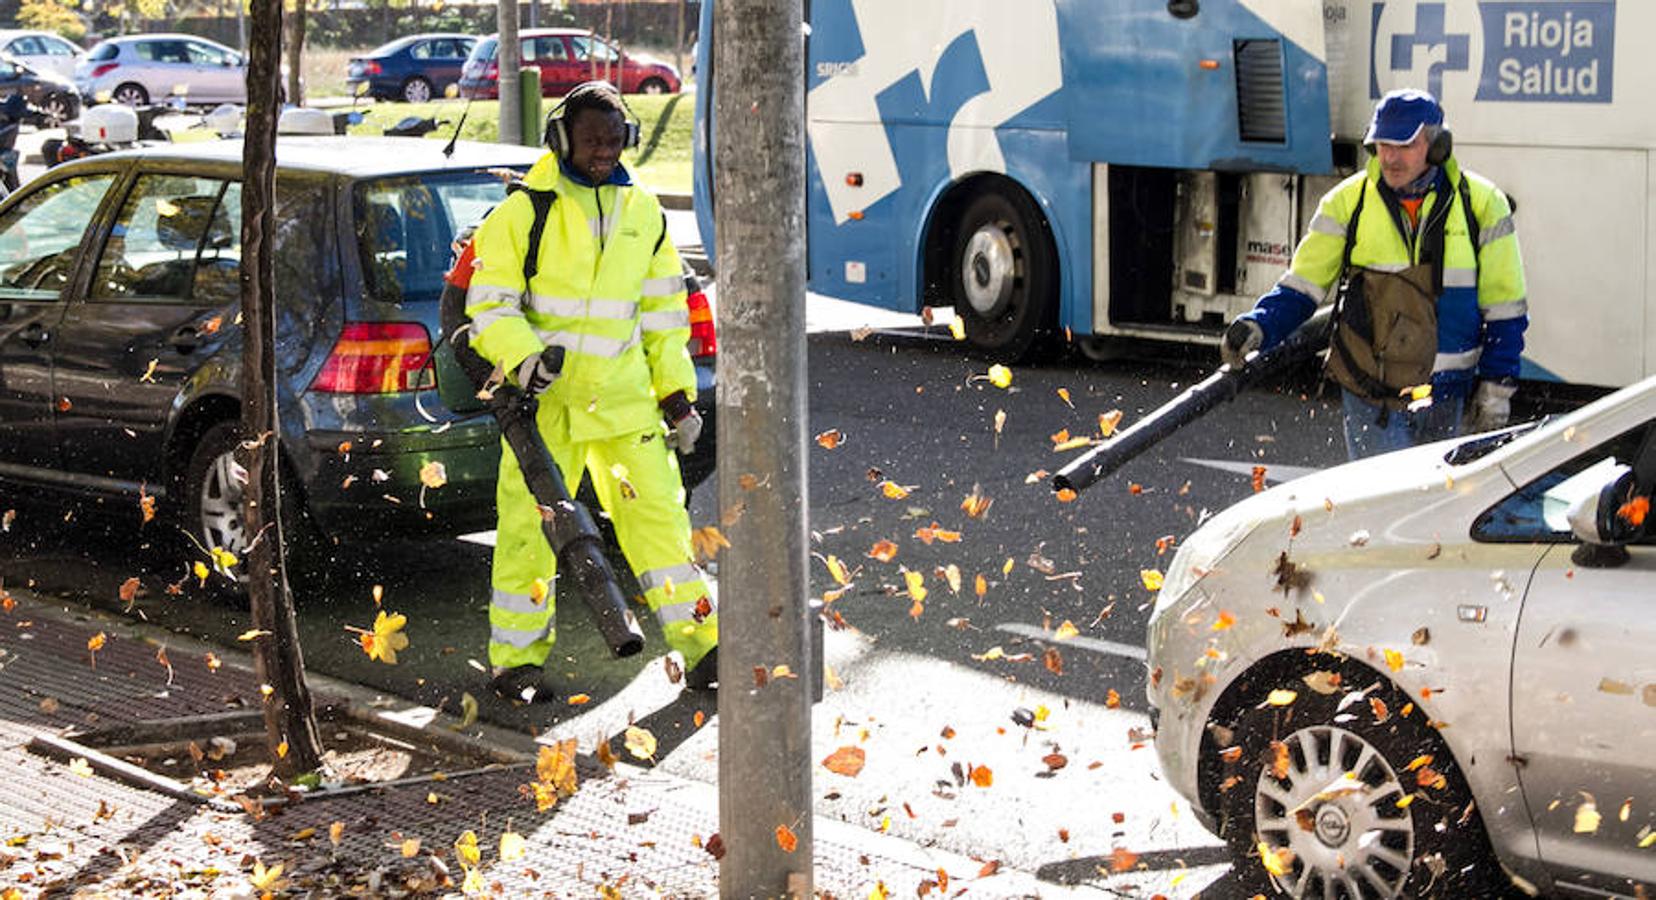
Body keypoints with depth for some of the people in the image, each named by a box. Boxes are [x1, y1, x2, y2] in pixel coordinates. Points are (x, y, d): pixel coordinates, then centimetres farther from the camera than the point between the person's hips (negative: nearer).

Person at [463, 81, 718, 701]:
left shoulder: (642, 213, 11)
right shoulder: (524, 212, -4)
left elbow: (663, 311, 18)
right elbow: (488, 305, -5)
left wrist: (676, 391, 14)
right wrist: (522, 360, -22)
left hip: (623, 395, 4)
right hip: (543, 397, -3)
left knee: (658, 515, 2)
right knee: (530, 529, 0)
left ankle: (702, 649, 8)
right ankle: (515, 660, 13)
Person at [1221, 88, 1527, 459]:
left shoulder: (1480, 204, -1)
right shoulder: (1347, 202, -1)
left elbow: (1503, 304, 4)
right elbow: (1303, 284, 4)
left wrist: (1497, 386, 2)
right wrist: (1259, 326, -14)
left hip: (1444, 394, 1)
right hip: (1370, 391, -1)